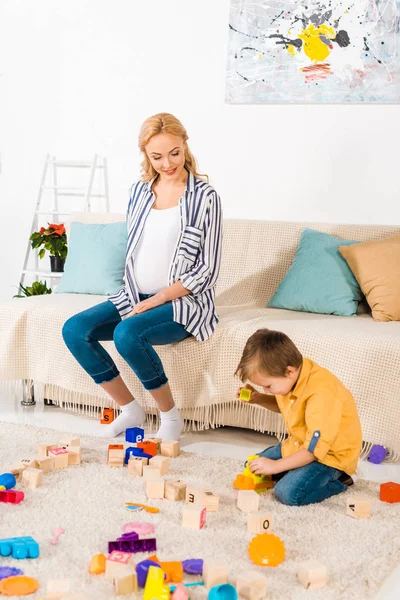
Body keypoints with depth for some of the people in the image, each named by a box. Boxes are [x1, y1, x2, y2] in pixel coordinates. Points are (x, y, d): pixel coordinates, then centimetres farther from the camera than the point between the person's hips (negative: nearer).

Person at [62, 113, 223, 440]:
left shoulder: (204, 196, -9)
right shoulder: (140, 191, 9)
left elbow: (208, 271, -11)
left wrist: (156, 301, -15)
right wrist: (136, 298, 1)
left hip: (184, 300, -6)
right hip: (137, 296, 6)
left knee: (128, 334, -33)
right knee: (74, 330, -15)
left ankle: (171, 418, -11)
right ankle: (130, 410, 0)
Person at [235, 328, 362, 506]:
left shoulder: (321, 393, -35)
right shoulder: (291, 376, -8)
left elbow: (315, 448, -32)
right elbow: (283, 405, 17)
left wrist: (275, 466, -24)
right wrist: (258, 398, -2)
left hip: (329, 453, -9)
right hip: (300, 444, 9)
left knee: (288, 493, -25)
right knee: (253, 467, 10)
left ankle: (339, 480, -4)